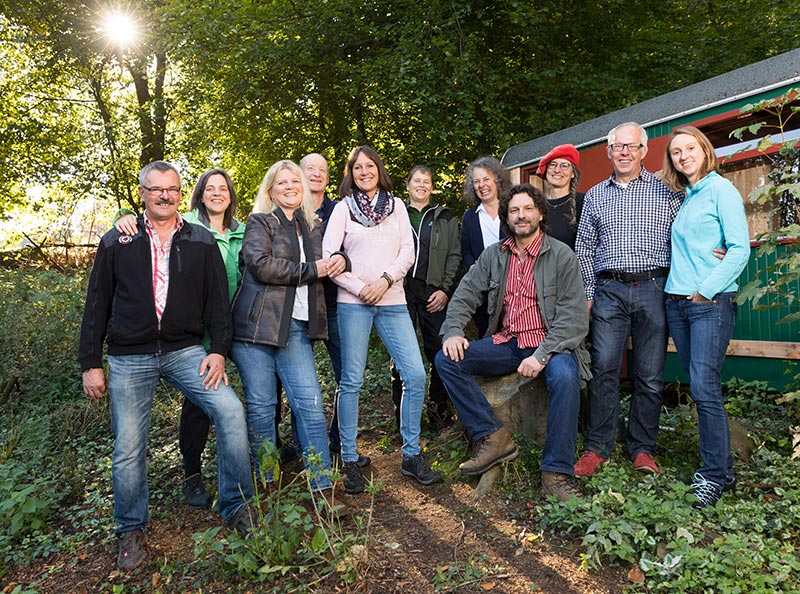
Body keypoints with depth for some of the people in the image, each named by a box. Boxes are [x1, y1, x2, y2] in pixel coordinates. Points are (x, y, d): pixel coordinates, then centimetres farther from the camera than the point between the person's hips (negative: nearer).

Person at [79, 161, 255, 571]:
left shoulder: (202, 242, 7)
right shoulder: (116, 242, 5)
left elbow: (218, 299, 5)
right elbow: (97, 305, 6)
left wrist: (219, 350, -5)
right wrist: (90, 364, 3)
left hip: (185, 350, 0)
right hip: (129, 358, 0)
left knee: (230, 411, -17)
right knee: (128, 448, 4)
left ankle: (236, 507, 0)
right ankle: (131, 530, 26)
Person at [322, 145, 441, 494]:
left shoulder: (396, 205, 15)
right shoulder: (343, 208, 7)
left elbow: (408, 251, 8)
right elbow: (328, 256, -1)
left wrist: (386, 279, -9)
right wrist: (359, 288, -9)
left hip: (392, 301, 2)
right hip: (353, 302, -2)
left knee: (415, 375, -5)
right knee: (352, 381, 0)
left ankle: (411, 455, 10)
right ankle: (349, 460, 11)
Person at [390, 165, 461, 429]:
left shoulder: (445, 217, 15)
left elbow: (454, 254, 9)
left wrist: (445, 289, -2)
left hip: (434, 292, 0)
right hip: (401, 290, 0)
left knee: (439, 351, -4)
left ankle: (439, 410, 10)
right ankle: (403, 415, 9)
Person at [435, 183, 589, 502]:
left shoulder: (561, 255, -3)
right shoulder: (494, 255, 10)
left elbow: (574, 316, -10)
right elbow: (465, 294, 9)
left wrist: (541, 356, -22)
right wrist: (453, 331, -11)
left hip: (549, 344, -4)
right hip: (505, 343, 4)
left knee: (565, 375, -36)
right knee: (447, 358, -15)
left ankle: (556, 473, -21)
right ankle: (492, 437, -10)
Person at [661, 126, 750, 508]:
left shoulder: (721, 189, -3)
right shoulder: (682, 198, 17)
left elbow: (740, 248, -11)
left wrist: (706, 290, -15)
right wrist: (679, 290, 6)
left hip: (711, 303, -7)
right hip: (677, 302, 7)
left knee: (704, 387, -10)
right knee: (698, 387, 9)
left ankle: (715, 474, 1)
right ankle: (722, 465, 20)